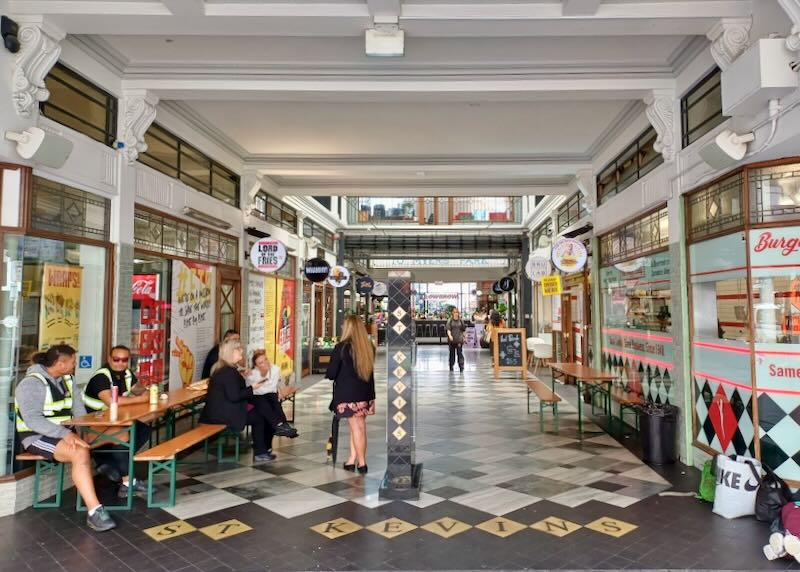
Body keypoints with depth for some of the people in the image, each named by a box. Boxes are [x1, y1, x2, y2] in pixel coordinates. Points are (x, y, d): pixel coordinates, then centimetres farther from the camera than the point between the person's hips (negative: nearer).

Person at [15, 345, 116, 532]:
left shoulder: (65, 379, 8)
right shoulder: (32, 383, -16)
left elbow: (78, 408, 6)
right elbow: (32, 419, -25)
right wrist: (65, 434, -34)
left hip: (63, 432, 8)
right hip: (37, 436, -8)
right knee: (81, 454, -34)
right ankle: (94, 512, -36)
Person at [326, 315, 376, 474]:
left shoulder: (341, 347, -13)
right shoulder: (369, 347, 2)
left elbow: (331, 374, -8)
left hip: (347, 394, -4)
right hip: (365, 393, 5)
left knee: (356, 427, 1)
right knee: (359, 426, 13)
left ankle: (362, 463, 8)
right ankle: (352, 459, 20)